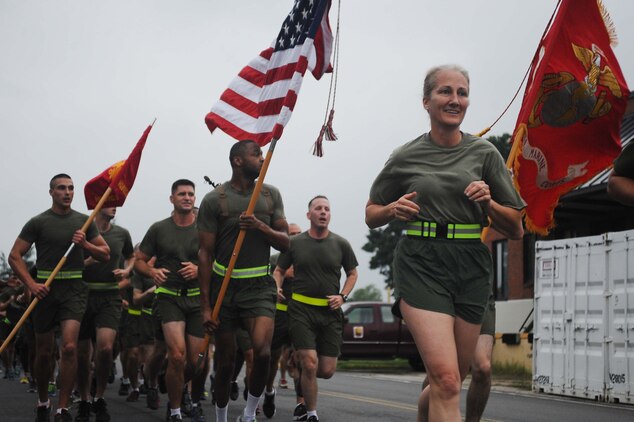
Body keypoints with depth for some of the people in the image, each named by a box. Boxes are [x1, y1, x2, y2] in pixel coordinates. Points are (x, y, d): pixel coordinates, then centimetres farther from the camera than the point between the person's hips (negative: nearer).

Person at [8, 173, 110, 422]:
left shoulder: (84, 221, 8)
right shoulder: (38, 222, 1)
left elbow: (105, 255, 12)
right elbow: (15, 256, -1)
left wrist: (85, 244, -8)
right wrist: (32, 285, -12)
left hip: (74, 289, 0)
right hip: (45, 289, 0)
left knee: (69, 347, -17)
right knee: (44, 352, 8)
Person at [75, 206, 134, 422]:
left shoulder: (122, 234, 9)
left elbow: (131, 257, 28)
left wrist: (126, 271, 7)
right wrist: (85, 262, -16)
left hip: (110, 297, 1)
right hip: (83, 294, -1)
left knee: (105, 347, -18)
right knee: (82, 353, 3)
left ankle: (99, 398, 1)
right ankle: (84, 402, 21)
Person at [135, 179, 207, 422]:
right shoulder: (159, 229, 5)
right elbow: (139, 261, 10)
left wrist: (199, 270, -15)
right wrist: (152, 272, -11)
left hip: (198, 298, 1)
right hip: (170, 297, -1)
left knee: (198, 361, 2)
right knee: (177, 354, -20)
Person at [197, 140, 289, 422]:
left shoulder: (271, 195, 8)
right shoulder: (214, 200, -3)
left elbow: (284, 242, 9)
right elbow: (205, 254, -4)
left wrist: (260, 226, -12)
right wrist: (205, 306, -8)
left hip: (259, 285, 2)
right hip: (224, 285, -1)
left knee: (262, 351, -20)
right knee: (225, 361, 5)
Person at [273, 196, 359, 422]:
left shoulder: (341, 244, 5)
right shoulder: (294, 243, 2)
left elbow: (352, 273, 15)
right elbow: (279, 270, 13)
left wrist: (342, 296, -1)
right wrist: (277, 286, -8)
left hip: (330, 312, 2)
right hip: (302, 309, -2)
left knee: (327, 370, 0)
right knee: (310, 364, -14)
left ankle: (302, 369, 35)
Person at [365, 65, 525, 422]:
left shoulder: (484, 153, 7)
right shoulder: (406, 157, 5)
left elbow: (516, 230, 9)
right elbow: (372, 216, 17)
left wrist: (489, 204, -10)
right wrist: (393, 210, -5)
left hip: (471, 268, 3)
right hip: (422, 265, -2)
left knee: (450, 383, 10)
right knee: (446, 379, -19)